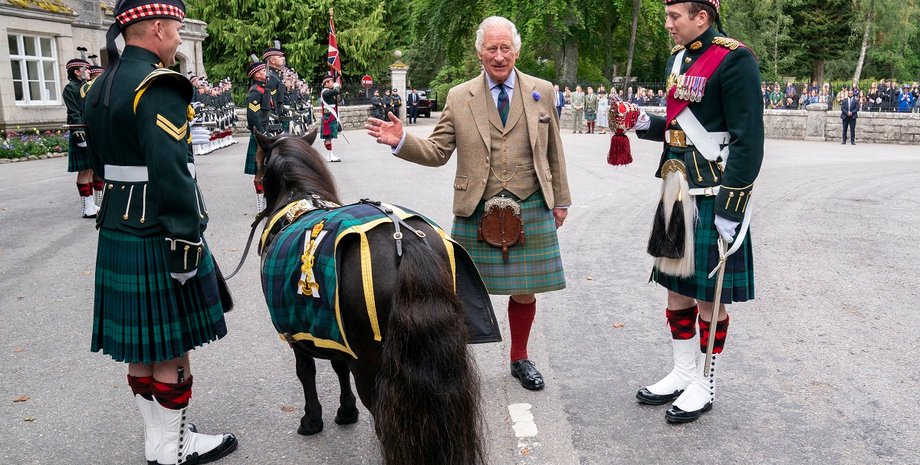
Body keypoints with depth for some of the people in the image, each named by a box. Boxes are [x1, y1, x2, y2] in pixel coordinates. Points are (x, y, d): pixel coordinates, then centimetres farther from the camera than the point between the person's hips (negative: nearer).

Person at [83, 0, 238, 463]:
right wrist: (187, 241, -22)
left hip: (117, 233, 9)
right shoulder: (160, 87, -17)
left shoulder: (100, 87, 13)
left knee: (143, 343, 15)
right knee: (173, 344, 4)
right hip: (158, 237, -9)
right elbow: (171, 173, -24)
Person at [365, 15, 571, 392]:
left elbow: (553, 151, 11)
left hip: (531, 208, 2)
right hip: (477, 211, -1)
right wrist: (401, 141, -16)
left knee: (524, 291, 11)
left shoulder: (541, 91, 6)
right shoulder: (459, 97, 2)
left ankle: (520, 359, 32)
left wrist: (560, 199, 12)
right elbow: (437, 152, 1)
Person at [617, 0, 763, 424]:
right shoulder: (678, 59, 12)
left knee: (709, 295, 4)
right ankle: (682, 374, 30)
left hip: (713, 199, -8)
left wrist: (730, 210, -19)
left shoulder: (734, 60, -13)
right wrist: (643, 123, 3)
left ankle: (704, 387, 20)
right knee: (677, 289, 14)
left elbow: (748, 142, -17)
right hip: (676, 195, 8)